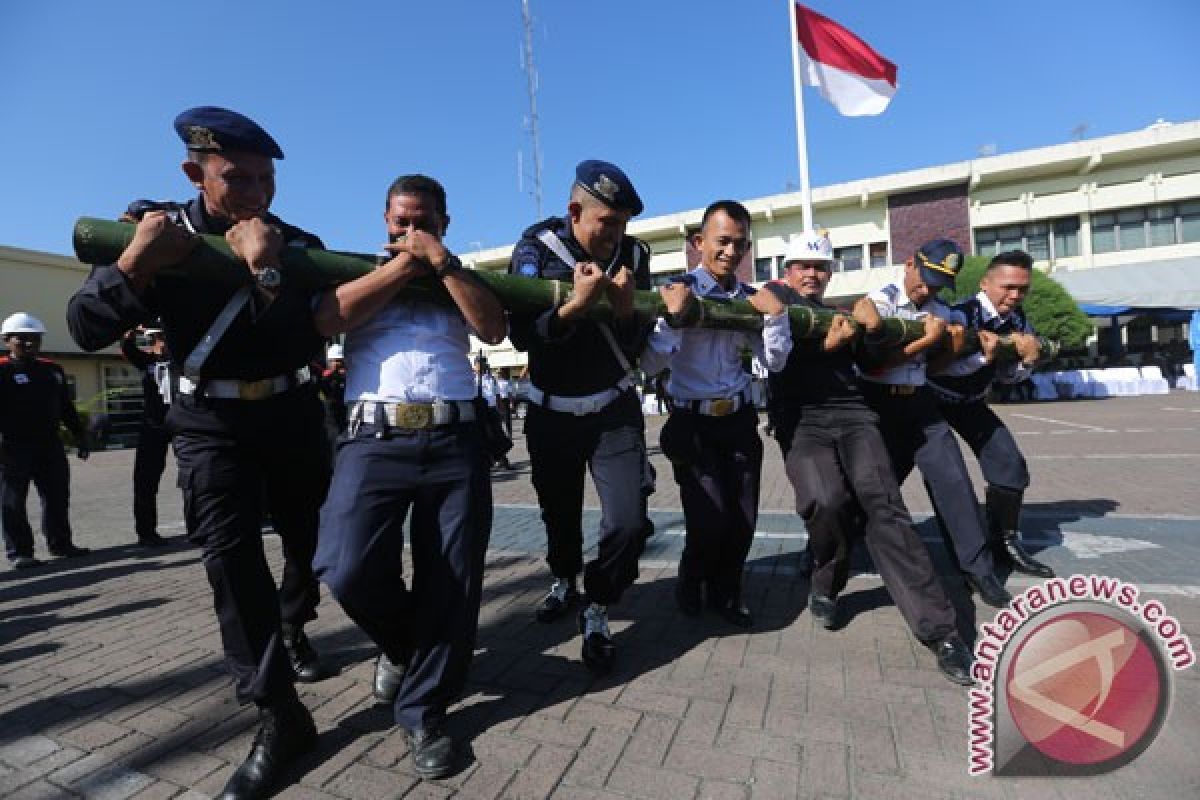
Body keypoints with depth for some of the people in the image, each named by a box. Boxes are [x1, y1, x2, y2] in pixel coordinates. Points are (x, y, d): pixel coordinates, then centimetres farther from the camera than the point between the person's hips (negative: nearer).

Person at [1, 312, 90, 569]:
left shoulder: (52, 370, 14)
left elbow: (66, 407, 18)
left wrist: (80, 435, 16)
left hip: (49, 444, 6)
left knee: (57, 497, 10)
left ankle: (60, 543, 21)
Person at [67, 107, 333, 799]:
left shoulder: (298, 245, -4)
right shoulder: (156, 228, -3)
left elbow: (310, 343, -16)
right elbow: (88, 330, -10)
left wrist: (266, 273, -28)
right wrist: (137, 262, -26)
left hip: (293, 413, 2)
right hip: (210, 423, -1)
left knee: (309, 539, 12)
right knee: (229, 550, -13)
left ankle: (292, 630, 42)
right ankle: (281, 718, -5)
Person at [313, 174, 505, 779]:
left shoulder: (462, 278, 20)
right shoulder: (360, 271, 18)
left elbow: (494, 329, 1)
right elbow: (327, 319, -3)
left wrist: (442, 264, -2)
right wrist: (405, 263, 0)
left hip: (456, 440, 1)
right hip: (375, 437, -1)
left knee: (451, 579, 1)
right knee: (349, 570, -14)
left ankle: (424, 709, 21)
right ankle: (400, 643, 20)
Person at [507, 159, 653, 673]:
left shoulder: (634, 254, -5)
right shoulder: (535, 248, -10)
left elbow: (636, 346, -5)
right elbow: (520, 335, -20)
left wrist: (625, 308, -24)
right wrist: (578, 303, -31)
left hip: (615, 410, 1)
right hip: (551, 412, 0)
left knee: (628, 523, -12)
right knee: (559, 514, 17)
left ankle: (596, 610, 16)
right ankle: (564, 582, 48)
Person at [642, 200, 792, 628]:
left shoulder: (750, 297, 8)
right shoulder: (677, 291, -6)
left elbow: (775, 362, 6)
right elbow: (651, 363, -12)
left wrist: (777, 314, -8)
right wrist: (673, 315, -24)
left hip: (739, 419, 5)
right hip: (692, 422, -4)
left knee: (744, 519, 6)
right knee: (710, 518, -9)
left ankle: (725, 592, 33)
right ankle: (691, 583, 25)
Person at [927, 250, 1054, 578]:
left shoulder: (1018, 322, -6)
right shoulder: (961, 314, -27)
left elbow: (1005, 376, 1)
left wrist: (1027, 360, -18)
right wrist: (983, 356, -40)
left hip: (971, 403, 6)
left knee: (1010, 465, -2)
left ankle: (1005, 541, 14)